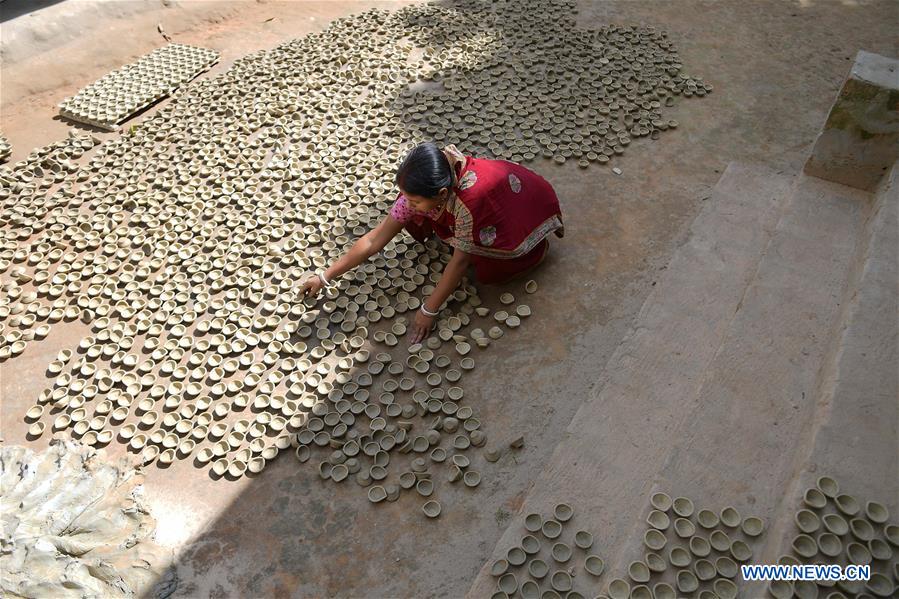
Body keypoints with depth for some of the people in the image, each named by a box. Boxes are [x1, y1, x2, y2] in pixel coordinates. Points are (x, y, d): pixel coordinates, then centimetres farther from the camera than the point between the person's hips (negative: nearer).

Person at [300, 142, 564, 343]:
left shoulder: (470, 199, -44)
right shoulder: (420, 191, -25)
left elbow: (460, 261, -31)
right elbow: (375, 239, -19)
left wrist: (429, 310, -23)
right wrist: (326, 276, -18)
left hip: (524, 209, -5)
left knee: (487, 273, -24)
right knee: (414, 221, -9)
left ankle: (536, 245, 3)